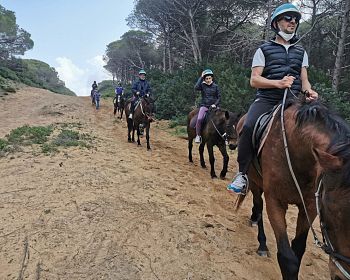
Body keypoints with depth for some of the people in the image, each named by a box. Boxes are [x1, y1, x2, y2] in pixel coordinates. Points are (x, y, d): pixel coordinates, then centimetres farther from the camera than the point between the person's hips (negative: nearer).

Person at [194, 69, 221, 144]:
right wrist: (201, 77, -10)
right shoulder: (202, 85, 4)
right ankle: (198, 135, -14)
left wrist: (215, 104, -8)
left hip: (213, 106, 2)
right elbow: (196, 87, -18)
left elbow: (219, 97, 9)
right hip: (204, 106, -1)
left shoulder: (215, 86, 8)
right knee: (199, 119, -26)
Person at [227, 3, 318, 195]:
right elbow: (254, 80, 1)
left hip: (293, 101, 4)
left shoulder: (301, 52, 24)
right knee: (248, 127, -30)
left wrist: (308, 91, -6)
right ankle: (242, 174, -19)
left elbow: (304, 79, 18)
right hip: (266, 99, -4)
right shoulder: (264, 50, 11)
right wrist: (278, 83, -16)